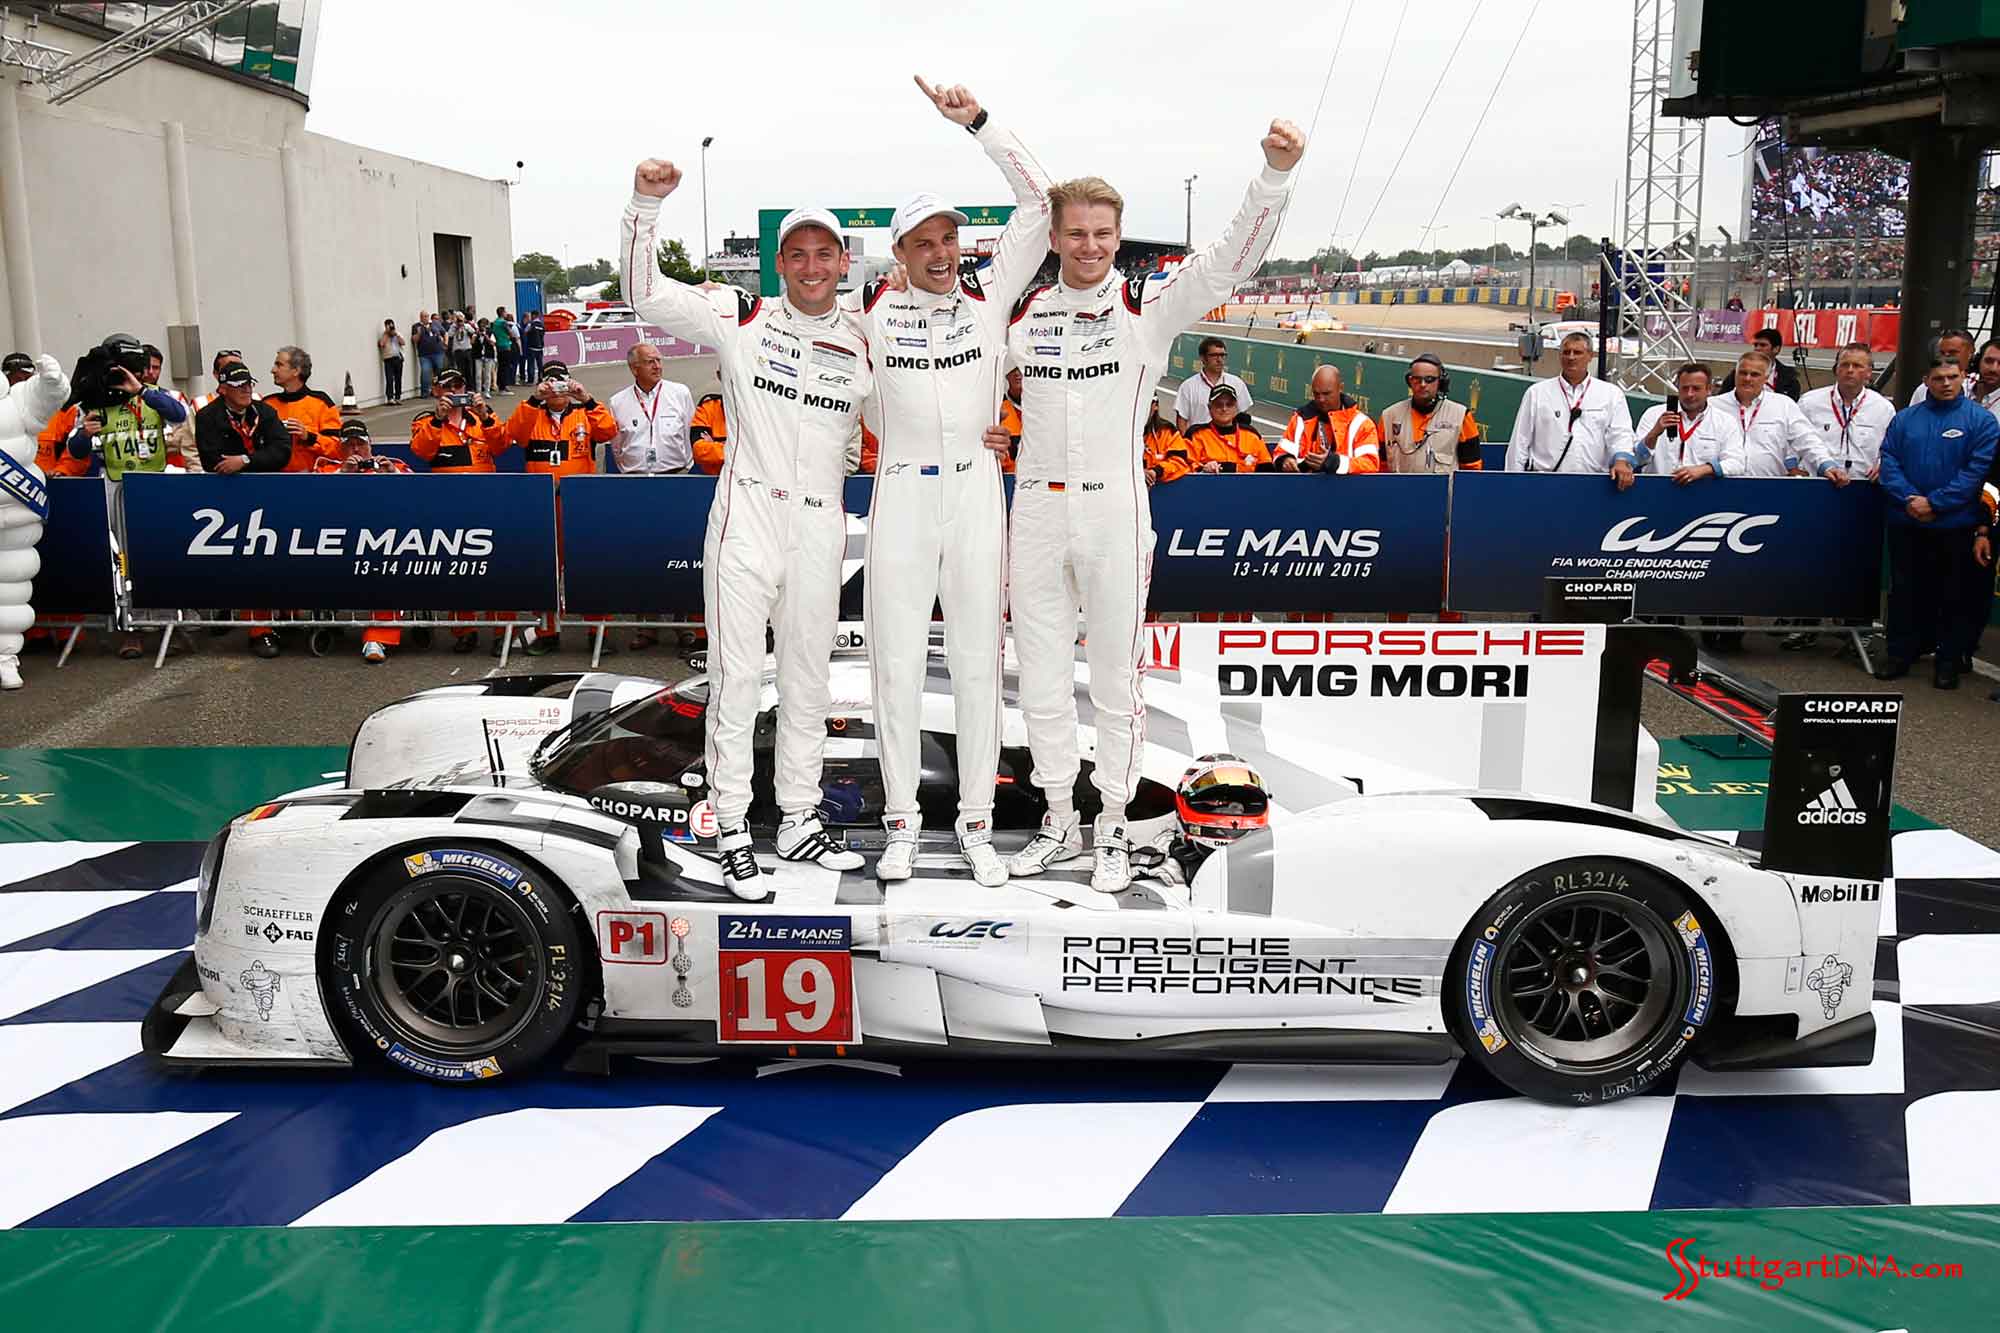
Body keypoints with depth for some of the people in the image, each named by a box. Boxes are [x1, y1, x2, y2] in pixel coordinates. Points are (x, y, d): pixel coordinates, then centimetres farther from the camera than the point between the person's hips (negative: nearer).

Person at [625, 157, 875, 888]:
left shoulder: (864, 346, 10)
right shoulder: (741, 318, 0)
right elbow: (645, 294, -5)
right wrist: (646, 205, -17)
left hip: (820, 529, 4)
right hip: (747, 518, -3)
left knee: (808, 682, 12)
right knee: (737, 678, 0)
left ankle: (800, 821, 25)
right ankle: (732, 832, 10)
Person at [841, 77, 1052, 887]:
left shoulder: (989, 294, 5)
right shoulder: (871, 311, 5)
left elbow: (1038, 201, 0)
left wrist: (977, 121, -6)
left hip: (975, 491, 0)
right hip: (900, 494, 0)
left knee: (977, 662, 3)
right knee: (897, 663, 2)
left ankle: (977, 826, 12)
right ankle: (902, 822, 12)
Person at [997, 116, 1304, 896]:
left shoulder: (1150, 304, 0)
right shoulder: (1024, 314, 10)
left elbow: (1232, 259, -13)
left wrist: (1276, 173, -26)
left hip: (1113, 510, -3)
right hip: (1036, 510, 4)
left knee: (1114, 680, 3)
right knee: (1042, 679, 9)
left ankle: (1112, 831, 15)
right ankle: (1059, 825, 23)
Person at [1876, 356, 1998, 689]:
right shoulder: (1905, 418, 8)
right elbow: (1888, 460, 2)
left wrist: (1935, 503, -16)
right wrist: (1909, 499, -14)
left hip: (1957, 526, -2)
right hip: (1905, 524, 3)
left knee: (1957, 594, 5)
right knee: (1904, 591, 10)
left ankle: (1949, 661, 15)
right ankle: (1900, 653, 22)